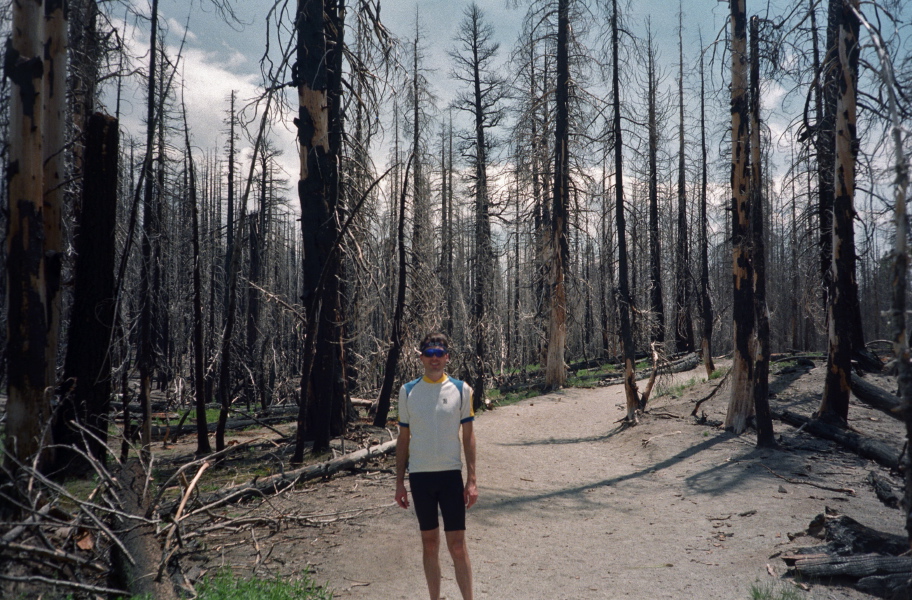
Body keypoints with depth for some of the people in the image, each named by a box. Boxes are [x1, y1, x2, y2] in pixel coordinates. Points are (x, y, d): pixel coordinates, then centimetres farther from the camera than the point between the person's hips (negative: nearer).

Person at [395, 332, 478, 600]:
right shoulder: (408, 391, 2)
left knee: (457, 545, 0)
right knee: (429, 544, 12)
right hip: (419, 476, 2)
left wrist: (472, 480, -3)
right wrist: (399, 483, 4)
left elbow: (468, 437, 1)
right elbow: (403, 439, 7)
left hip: (451, 475, -1)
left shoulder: (461, 389, -2)